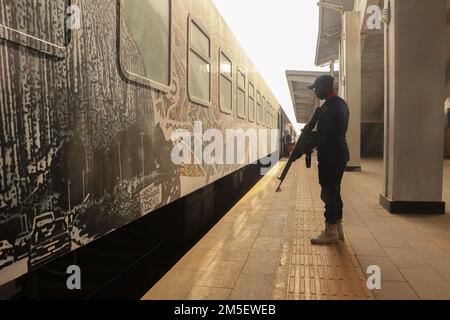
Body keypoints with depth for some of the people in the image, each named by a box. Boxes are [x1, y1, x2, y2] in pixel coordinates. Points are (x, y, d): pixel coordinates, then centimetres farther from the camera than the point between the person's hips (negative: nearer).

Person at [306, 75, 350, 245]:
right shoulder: (341, 103, 15)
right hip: (339, 153, 10)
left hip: (330, 155, -10)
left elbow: (323, 134, -20)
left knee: (329, 192, -3)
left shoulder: (330, 106, -16)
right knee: (334, 191, 16)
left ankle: (330, 232, 6)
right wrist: (311, 133, 11)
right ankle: (337, 228, 26)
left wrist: (304, 146, -12)